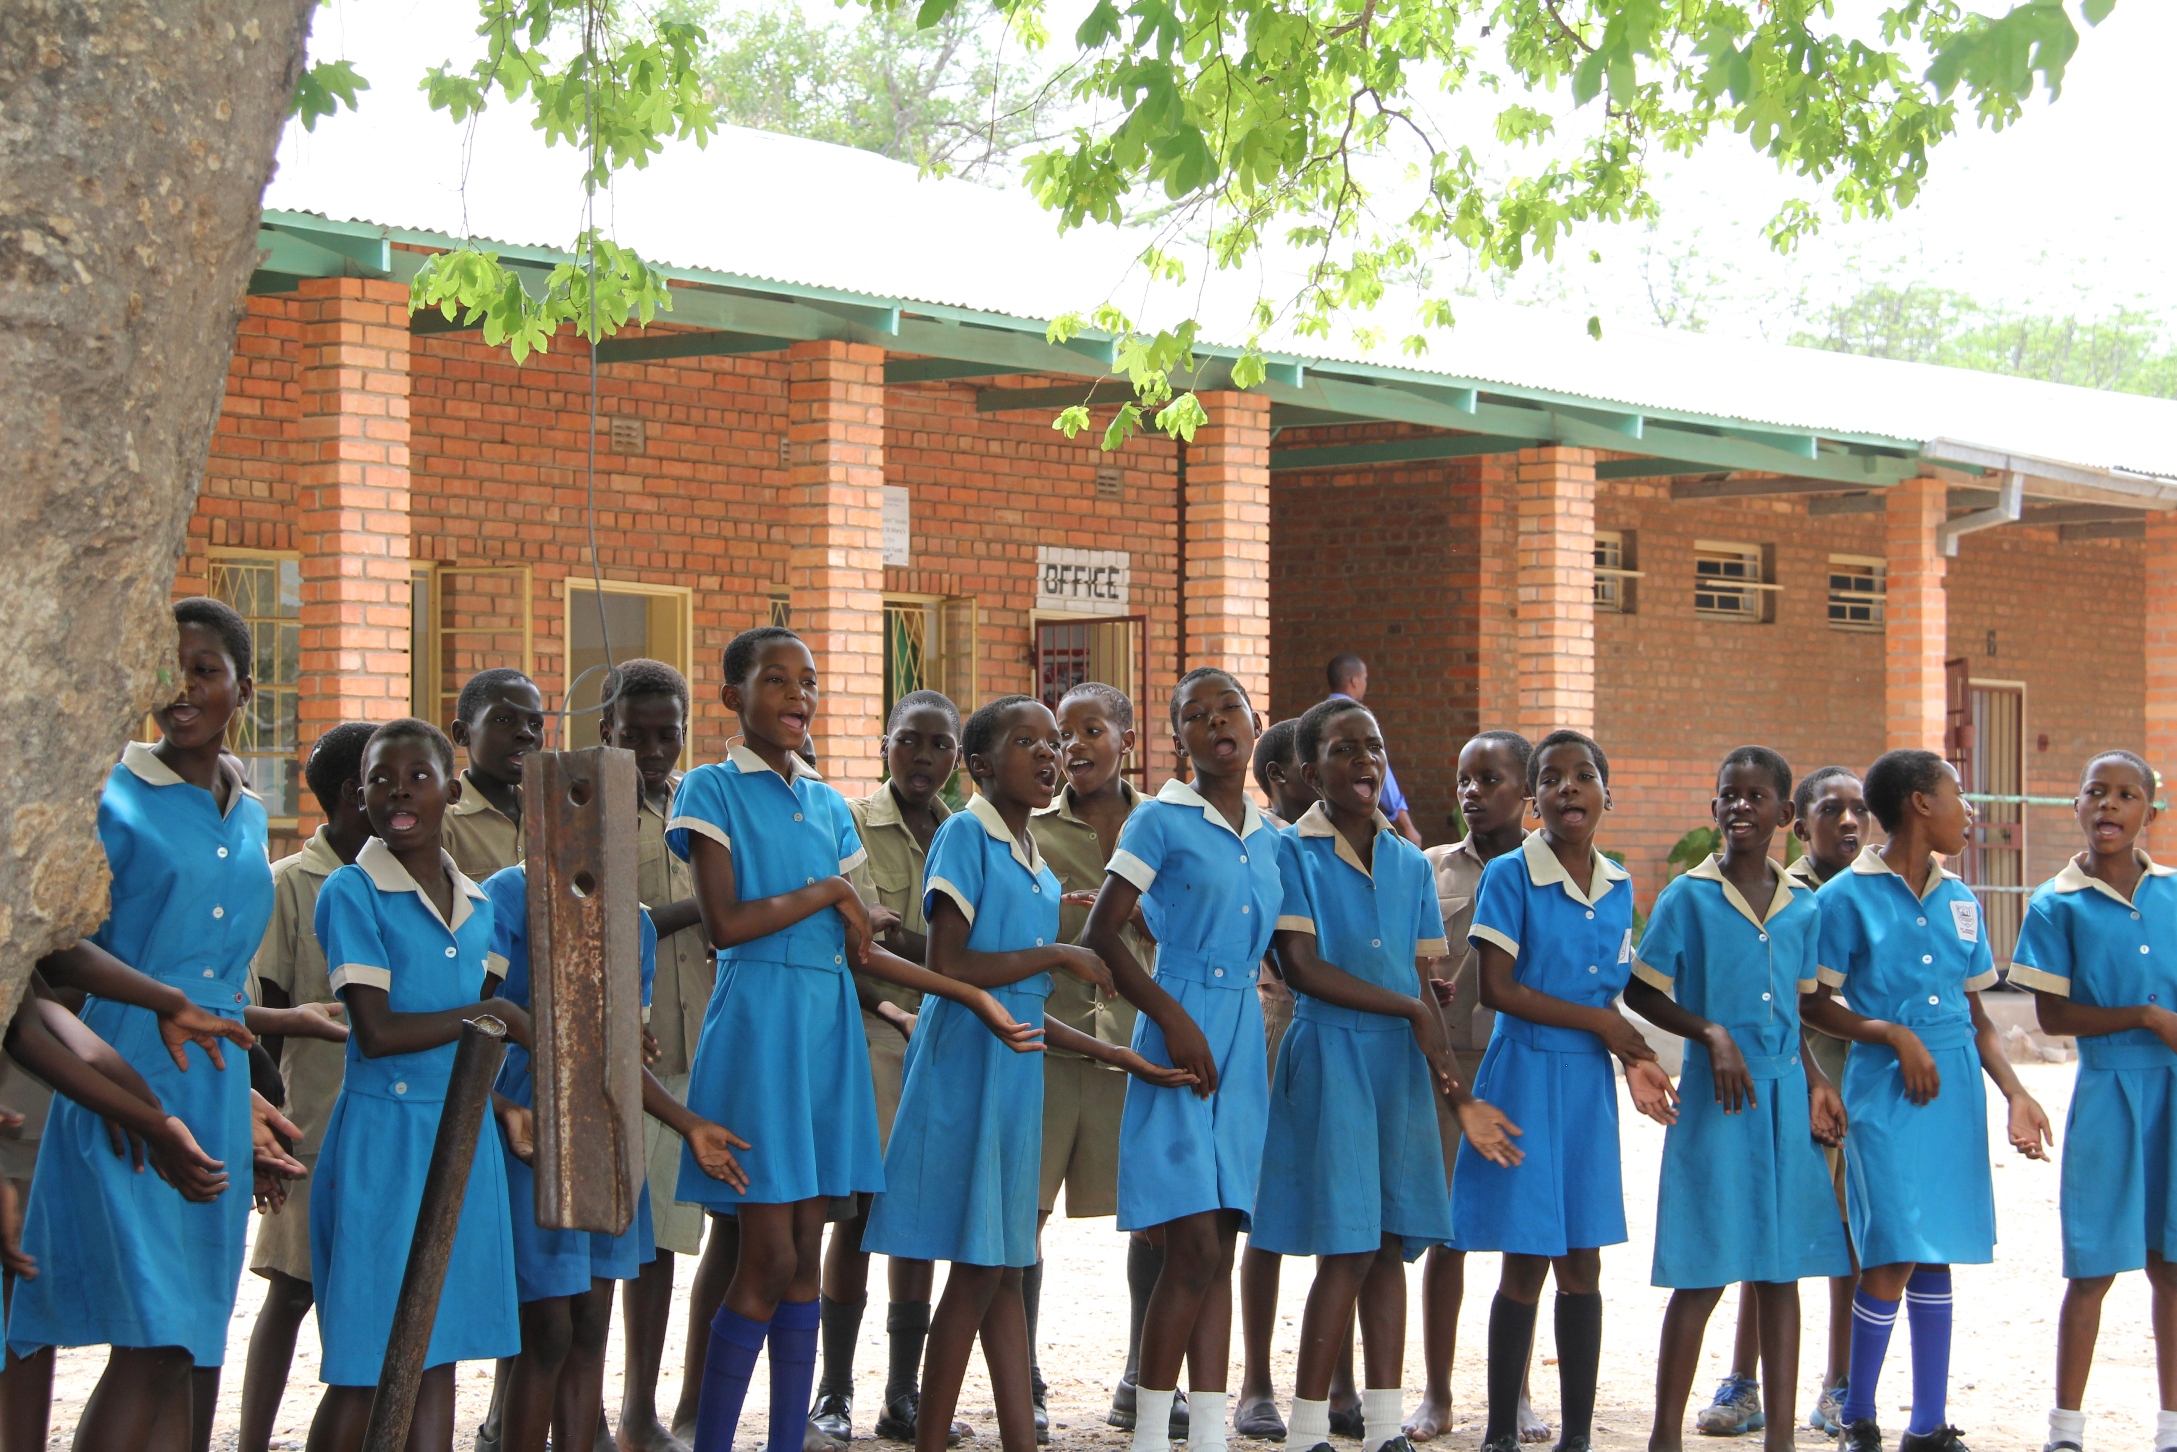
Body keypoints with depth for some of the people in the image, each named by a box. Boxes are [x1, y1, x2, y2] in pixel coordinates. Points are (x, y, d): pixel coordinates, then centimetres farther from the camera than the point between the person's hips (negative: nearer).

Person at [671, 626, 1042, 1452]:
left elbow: (860, 950, 12)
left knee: (806, 1256, 7)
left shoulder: (828, 805, 15)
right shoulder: (713, 789, -3)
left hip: (828, 1025, 6)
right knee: (768, 1258, -8)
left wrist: (973, 996, 9)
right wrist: (827, 892, -7)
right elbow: (723, 924, -15)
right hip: (758, 1021, -6)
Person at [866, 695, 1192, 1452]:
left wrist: (1115, 1054, 15)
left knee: (1004, 1266, 9)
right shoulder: (966, 834, -7)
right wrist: (1057, 955, -12)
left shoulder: (1039, 868, 17)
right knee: (977, 1268, -6)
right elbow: (947, 965, -16)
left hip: (1017, 1072, 8)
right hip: (968, 1064, -8)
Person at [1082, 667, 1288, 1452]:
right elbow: (1100, 935, -9)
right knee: (1196, 1248, -11)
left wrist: (1263, 1058, 13)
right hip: (1180, 1032, -6)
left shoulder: (1267, 838, 14)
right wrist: (1171, 1018, -17)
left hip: (1243, 1040, 6)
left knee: (1217, 1252, 6)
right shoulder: (1161, 820, -5)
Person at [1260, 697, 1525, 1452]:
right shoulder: (1291, 852, -4)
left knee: (1391, 1246, 5)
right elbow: (1302, 967, -12)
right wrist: (1409, 1011, -10)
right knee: (1346, 1250, -7)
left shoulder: (1410, 864, 12)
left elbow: (1422, 985, 11)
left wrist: (1458, 1091, 3)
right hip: (1329, 1057, -5)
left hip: (1402, 1064, 5)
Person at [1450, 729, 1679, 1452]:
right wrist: (1600, 1022, -10)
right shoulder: (1509, 877, -7)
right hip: (1527, 1075, -5)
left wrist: (1633, 1060, -5)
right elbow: (1497, 990, -14)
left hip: (1590, 1084, 5)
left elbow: (1611, 993, 14)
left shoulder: (1618, 888, 9)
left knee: (1582, 1263, 7)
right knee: (1526, 1264, -2)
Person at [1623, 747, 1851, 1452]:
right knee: (1704, 1275, -3)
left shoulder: (1802, 907, 9)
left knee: (1781, 1268, 7)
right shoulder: (1688, 897, -4)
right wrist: (1712, 1034, -14)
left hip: (1785, 1098, 4)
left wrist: (1816, 1082, 3)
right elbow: (1641, 992, -2)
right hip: (1714, 1099, -4)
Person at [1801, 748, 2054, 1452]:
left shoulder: (1958, 900, 12)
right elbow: (1812, 1004, -4)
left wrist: (2015, 1092, 5)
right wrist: (1894, 1036, -14)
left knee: (1937, 1255, 8)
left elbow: (1976, 1016, 16)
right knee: (1893, 1257, -10)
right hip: (1884, 1091, -6)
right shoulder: (1847, 897, -5)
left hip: (1954, 1091, 6)